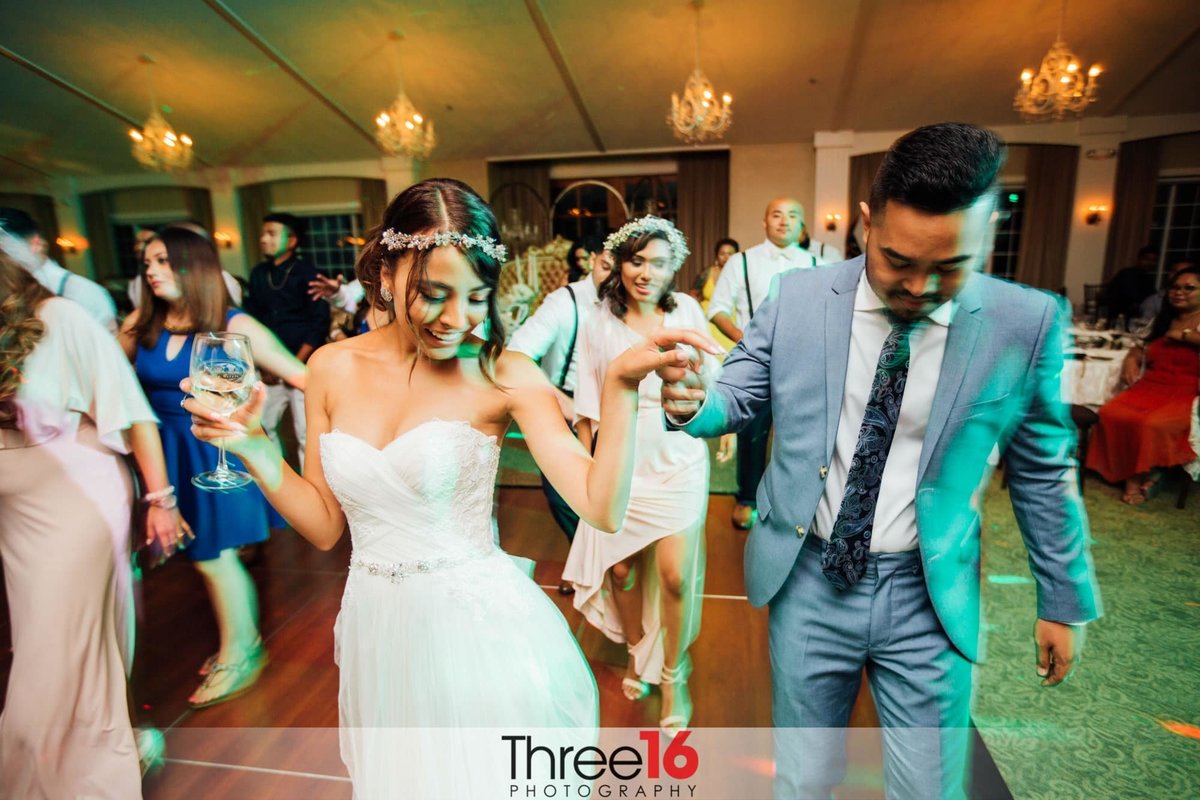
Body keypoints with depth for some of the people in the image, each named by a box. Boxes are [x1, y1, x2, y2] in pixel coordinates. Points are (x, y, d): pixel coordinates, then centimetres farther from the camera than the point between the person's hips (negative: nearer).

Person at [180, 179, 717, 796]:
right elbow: (324, 526, 3)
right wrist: (253, 449, -10)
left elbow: (602, 509, -21)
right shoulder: (332, 368, -3)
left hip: (478, 627, -3)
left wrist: (620, 387, -31)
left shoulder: (503, 376, -14)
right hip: (379, 629, 4)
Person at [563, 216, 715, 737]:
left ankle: (673, 673, 25)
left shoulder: (686, 311, -1)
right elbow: (588, 405, 4)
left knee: (675, 575, -3)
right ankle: (636, 651, 42)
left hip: (677, 460, -1)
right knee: (621, 568, 11)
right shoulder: (601, 324, 0)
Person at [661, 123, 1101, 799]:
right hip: (809, 580, 1)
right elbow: (738, 397, -1)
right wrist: (690, 401, -24)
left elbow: (1044, 472, 3)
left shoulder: (1027, 324, -8)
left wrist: (1064, 599, 11)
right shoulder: (799, 297, -8)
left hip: (931, 597, 0)